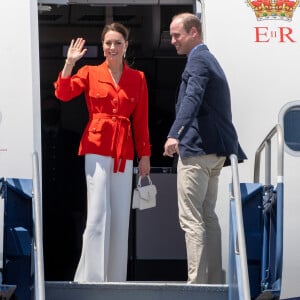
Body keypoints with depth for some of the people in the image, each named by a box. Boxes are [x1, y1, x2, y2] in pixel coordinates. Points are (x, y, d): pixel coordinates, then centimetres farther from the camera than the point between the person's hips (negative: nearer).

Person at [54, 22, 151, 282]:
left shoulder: (138, 78, 10)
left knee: (121, 217, 4)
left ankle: (116, 278, 12)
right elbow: (63, 94, -7)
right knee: (98, 216, -10)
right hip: (97, 147, -2)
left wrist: (145, 155, 7)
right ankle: (92, 278, -7)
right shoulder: (90, 73, 6)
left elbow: (141, 120, 10)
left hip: (124, 151, 3)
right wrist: (70, 63, -14)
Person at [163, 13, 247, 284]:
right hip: (215, 149, 10)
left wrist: (174, 134, -41)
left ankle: (196, 282, -13)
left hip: (197, 149, -10)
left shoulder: (198, 60, -11)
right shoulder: (209, 59, 21)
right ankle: (213, 280, 15)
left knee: (191, 219, -10)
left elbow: (192, 99, -28)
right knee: (207, 216, 13)